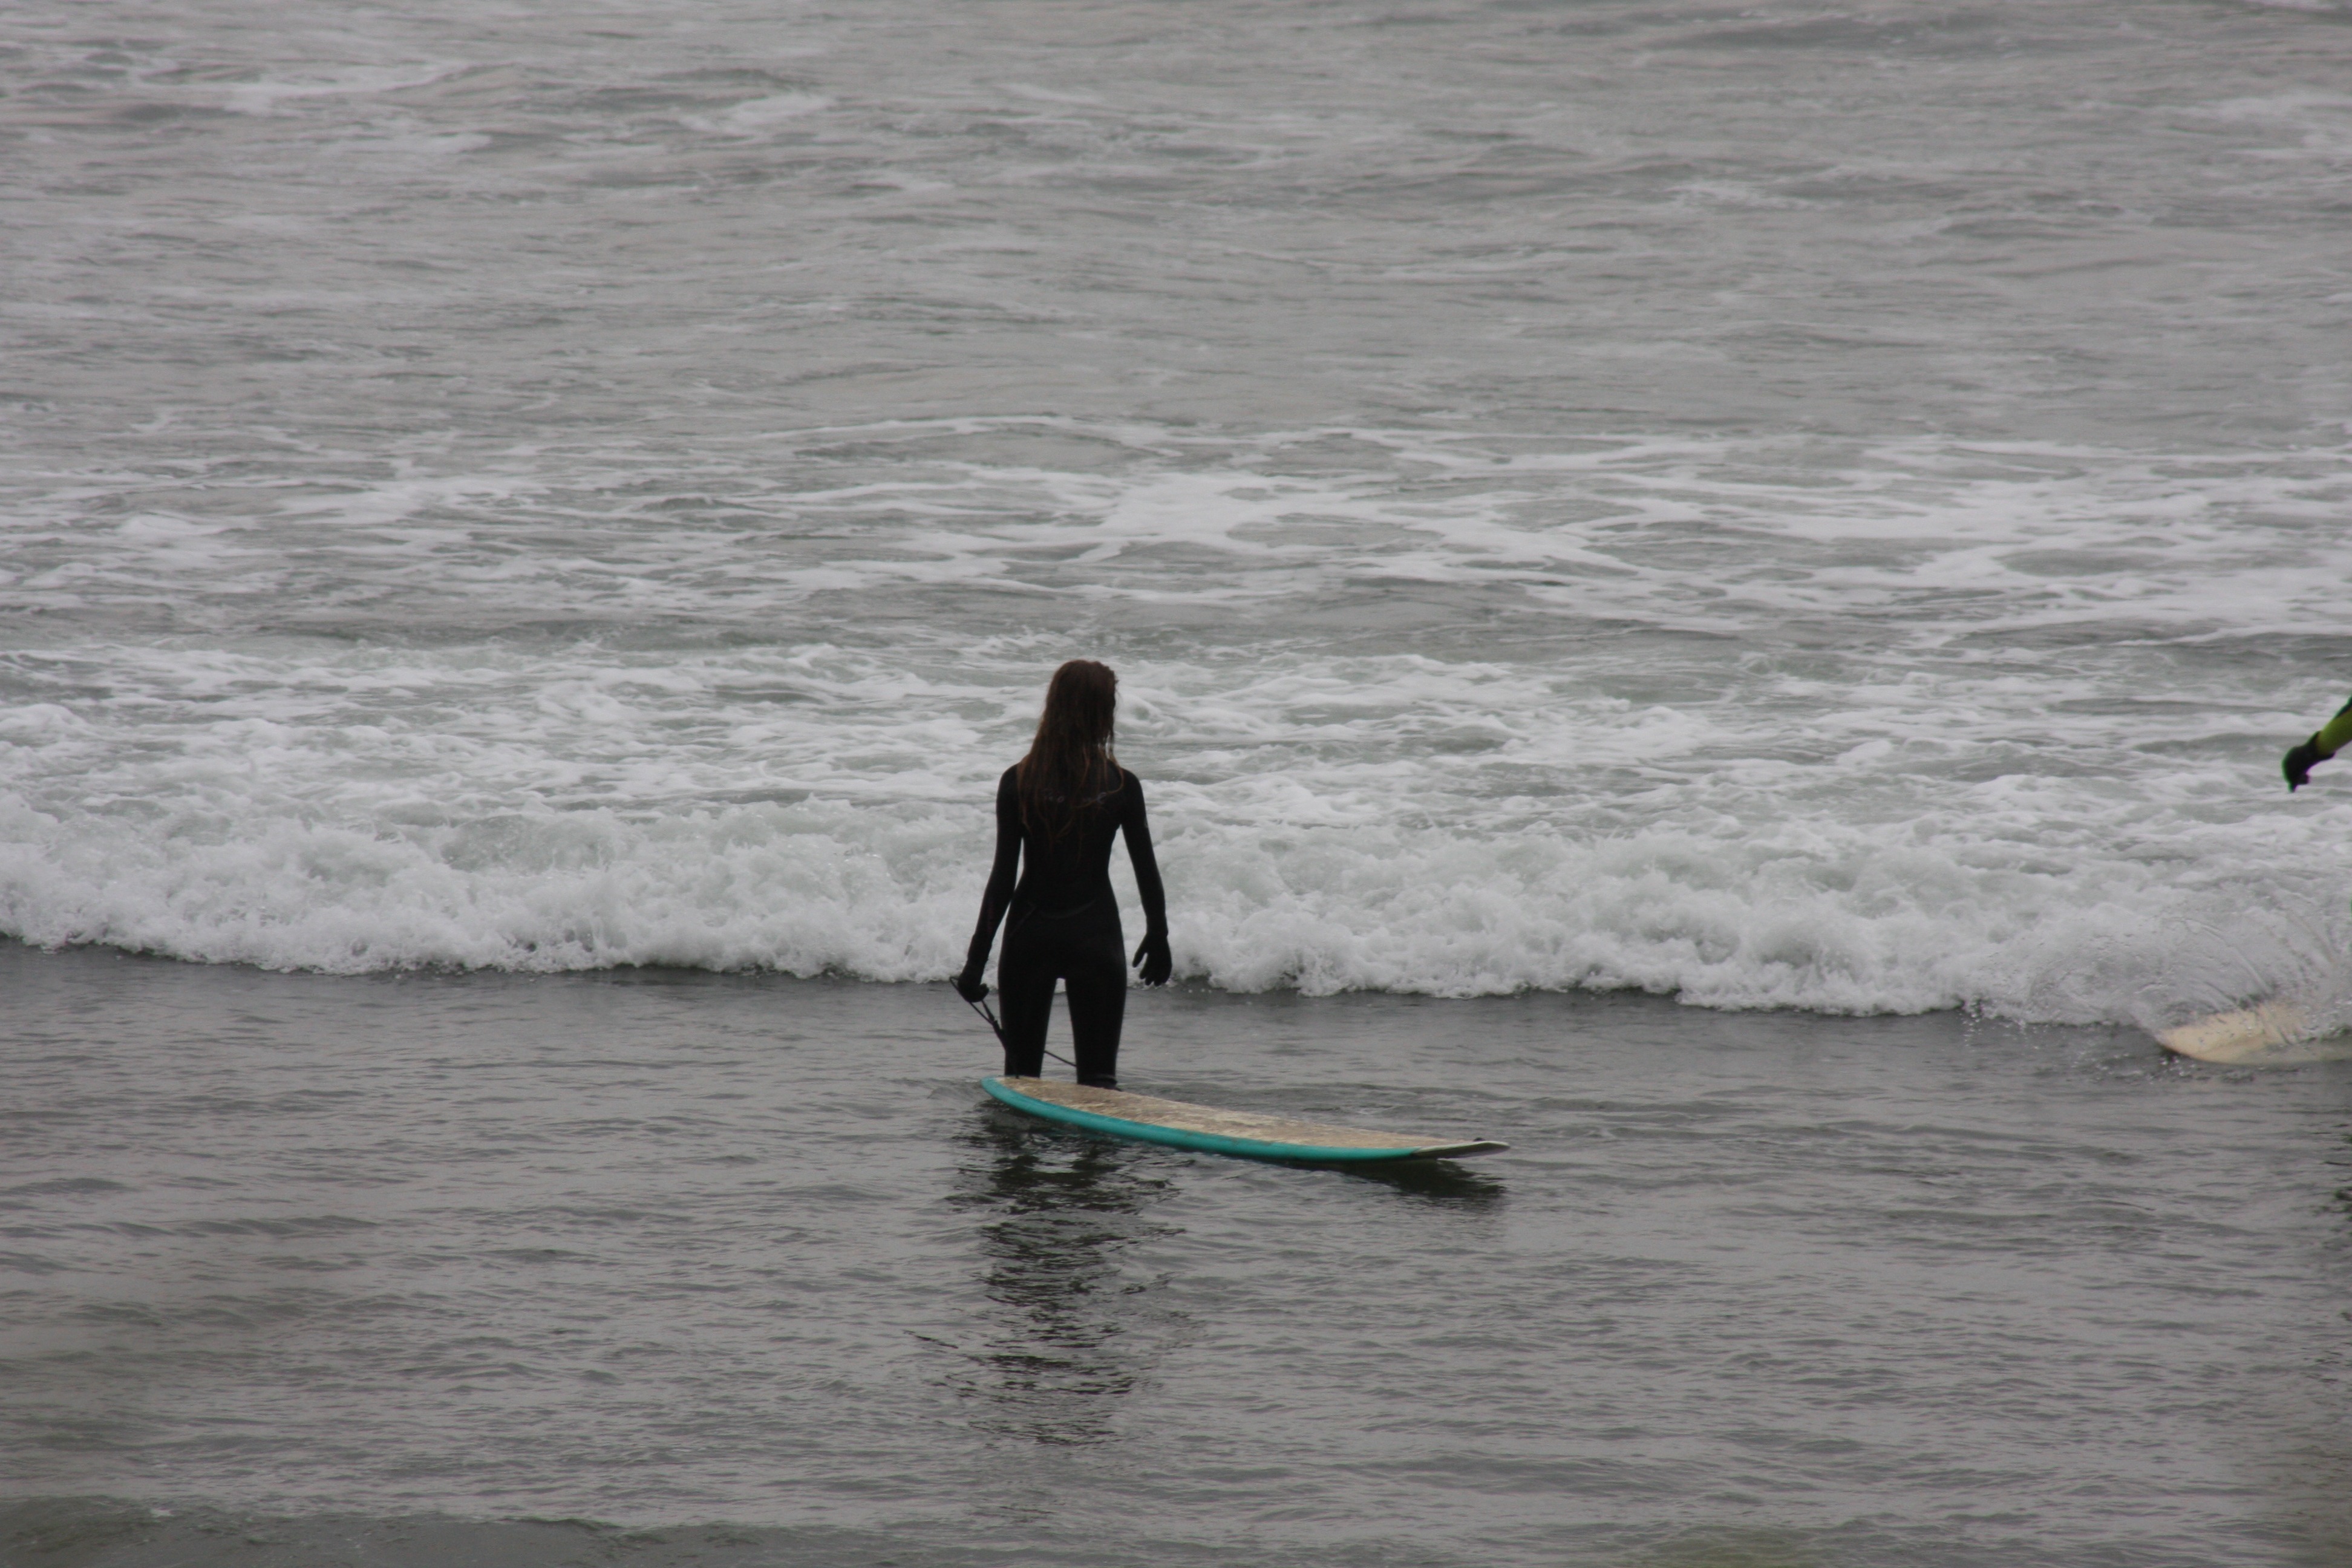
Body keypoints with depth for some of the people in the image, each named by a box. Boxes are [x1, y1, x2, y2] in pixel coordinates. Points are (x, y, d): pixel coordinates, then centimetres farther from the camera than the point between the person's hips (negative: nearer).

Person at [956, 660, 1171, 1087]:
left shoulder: (1018, 783, -7)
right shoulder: (1122, 786, -5)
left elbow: (1003, 876, -7)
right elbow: (1146, 869, 3)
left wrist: (978, 957, -3)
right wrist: (1158, 936, 19)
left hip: (1030, 935, 0)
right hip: (1096, 935, 0)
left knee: (1020, 1075, 11)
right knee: (1098, 1080, 4)